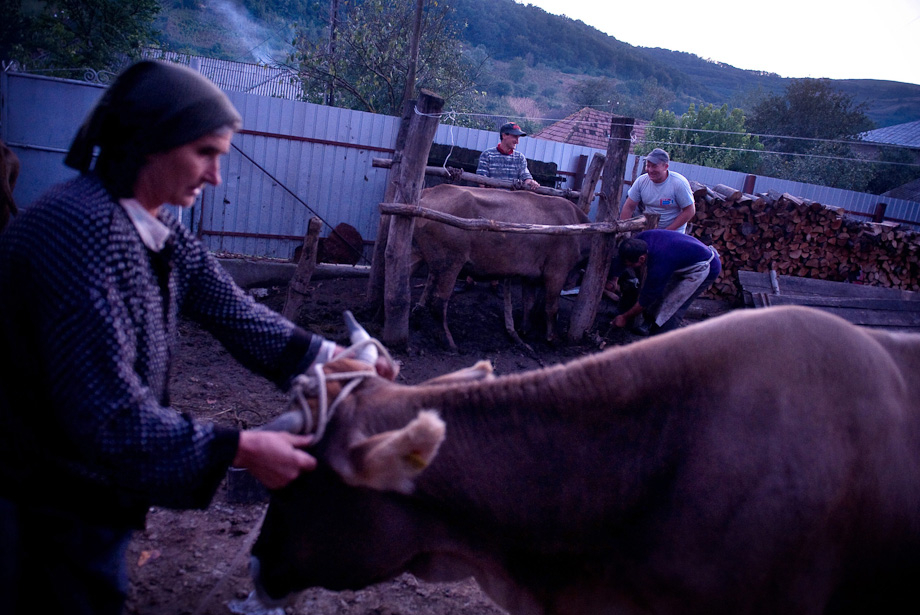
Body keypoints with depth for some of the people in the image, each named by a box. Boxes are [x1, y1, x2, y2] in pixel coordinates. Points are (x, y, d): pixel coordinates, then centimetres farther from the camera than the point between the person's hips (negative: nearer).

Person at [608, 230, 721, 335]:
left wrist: (625, 317, -11)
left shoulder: (659, 265, -36)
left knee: (670, 308, -10)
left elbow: (645, 300, -23)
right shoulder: (641, 239, -19)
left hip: (704, 269, -9)